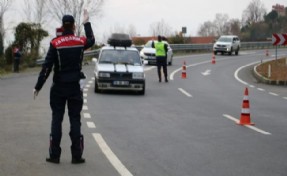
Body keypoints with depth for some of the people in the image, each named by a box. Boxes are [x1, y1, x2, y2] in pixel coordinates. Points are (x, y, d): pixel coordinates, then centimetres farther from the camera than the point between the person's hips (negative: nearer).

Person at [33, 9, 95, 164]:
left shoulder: (55, 44, -10)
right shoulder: (81, 42, -2)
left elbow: (46, 67, -11)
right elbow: (91, 40, 23)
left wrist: (38, 87, -4)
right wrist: (87, 23, 33)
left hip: (58, 87, -1)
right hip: (75, 87, 1)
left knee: (56, 120, 6)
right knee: (75, 120, 6)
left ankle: (54, 155, 7)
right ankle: (76, 156, 5)